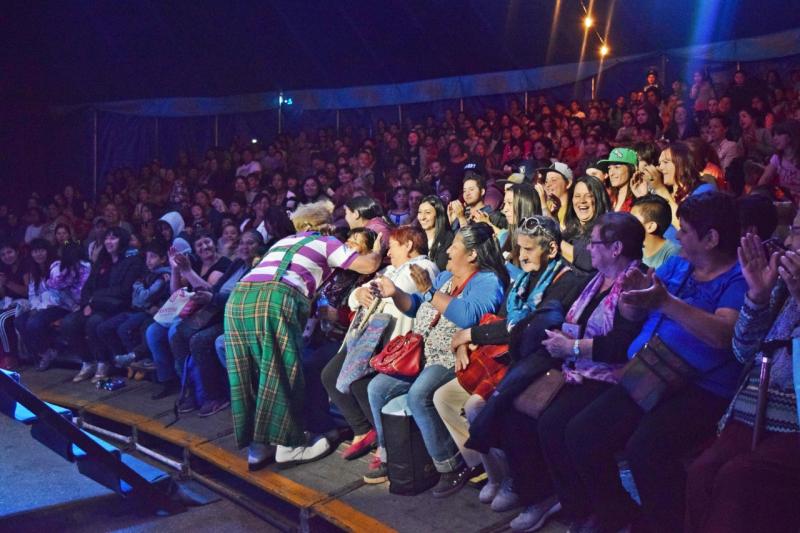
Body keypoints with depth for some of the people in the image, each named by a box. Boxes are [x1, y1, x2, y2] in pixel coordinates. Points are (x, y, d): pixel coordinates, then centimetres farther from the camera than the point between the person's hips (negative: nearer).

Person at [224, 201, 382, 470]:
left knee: (247, 375, 10)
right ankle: (288, 445, 10)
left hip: (238, 297, 6)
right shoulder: (326, 243, 17)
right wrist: (378, 250, 33)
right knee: (283, 373, 4)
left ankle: (256, 447, 17)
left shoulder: (282, 242, 33)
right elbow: (368, 265, 14)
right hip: (274, 300, -6)